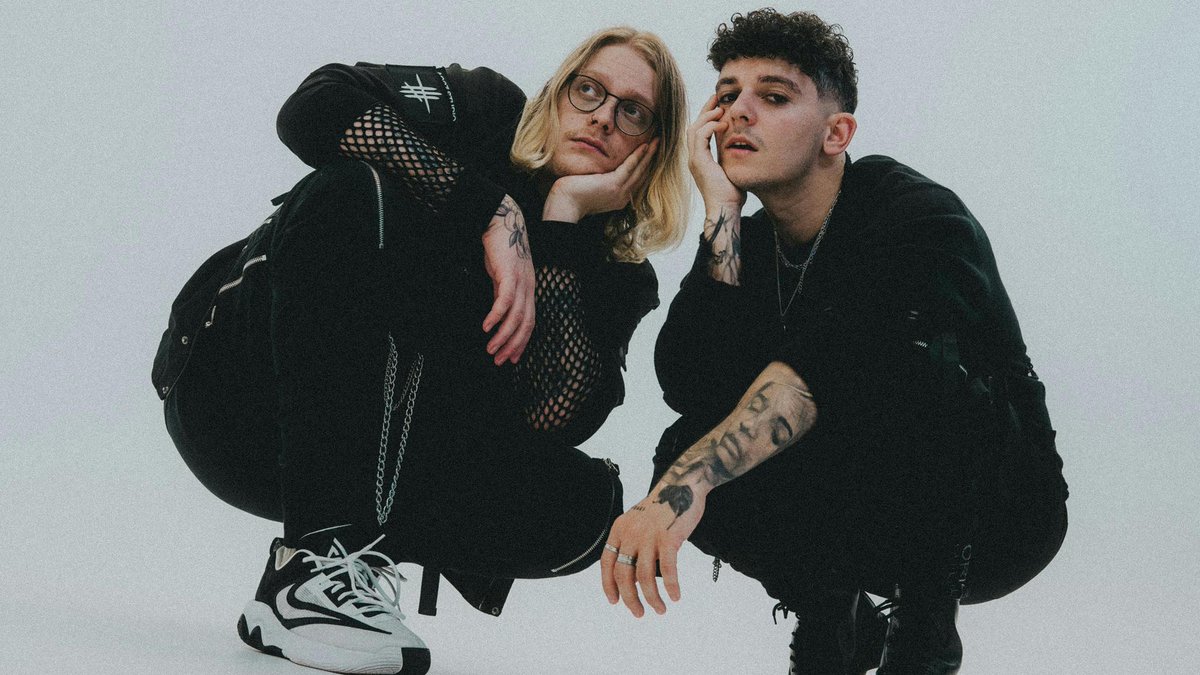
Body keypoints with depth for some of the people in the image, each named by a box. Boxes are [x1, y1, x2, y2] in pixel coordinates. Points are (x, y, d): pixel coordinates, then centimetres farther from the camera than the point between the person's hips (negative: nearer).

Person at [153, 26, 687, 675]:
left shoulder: (611, 274, 4)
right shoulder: (486, 114, -1)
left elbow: (552, 417, -17)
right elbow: (316, 105, -21)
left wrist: (567, 213, -14)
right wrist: (497, 214, -22)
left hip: (381, 462, 2)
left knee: (582, 504, -25)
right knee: (358, 191, -31)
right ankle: (324, 556, -37)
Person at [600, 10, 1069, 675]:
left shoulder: (922, 217, -20)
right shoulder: (742, 244, -1)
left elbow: (833, 360, -41)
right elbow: (688, 386, -20)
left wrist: (691, 479, -53)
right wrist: (721, 212, -23)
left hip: (995, 512, -5)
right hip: (870, 530, 5)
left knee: (912, 358, -35)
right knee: (684, 449, -22)